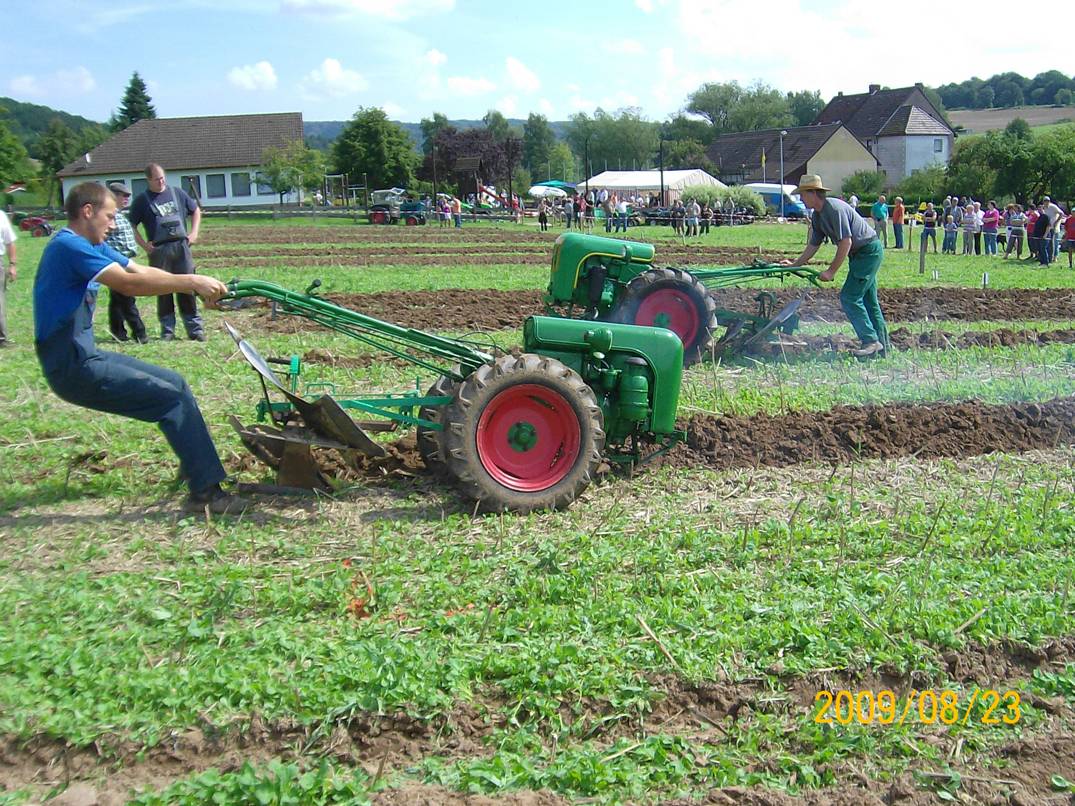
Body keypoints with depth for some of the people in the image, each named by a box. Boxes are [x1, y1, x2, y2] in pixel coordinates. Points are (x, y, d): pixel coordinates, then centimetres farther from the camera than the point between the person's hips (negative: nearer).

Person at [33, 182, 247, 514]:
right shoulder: (69, 246, -17)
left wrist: (198, 284, -9)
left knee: (176, 383, 14)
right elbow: (128, 284, -29)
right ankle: (206, 493, -11)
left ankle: (198, 467, 20)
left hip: (86, 356, 10)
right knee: (172, 399, -13)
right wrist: (192, 281, -27)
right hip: (72, 368, -10)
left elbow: (142, 271, 5)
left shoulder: (92, 246, 14)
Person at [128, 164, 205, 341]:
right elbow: (131, 226, 6)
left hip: (181, 246, 1)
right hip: (159, 251, -1)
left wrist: (194, 232, 9)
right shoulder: (142, 200, 4)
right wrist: (144, 244, -5)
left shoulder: (177, 193, 11)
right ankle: (167, 330, 10)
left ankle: (195, 328, 5)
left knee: (187, 289, 1)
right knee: (163, 291, 3)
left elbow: (196, 210, 21)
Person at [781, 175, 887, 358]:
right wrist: (794, 264, 9)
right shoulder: (818, 216, 7)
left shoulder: (835, 209, -23)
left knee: (849, 297, -12)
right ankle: (882, 344, 19)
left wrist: (831, 271, -23)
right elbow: (813, 246, 15)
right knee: (868, 300, 13)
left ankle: (871, 341, -8)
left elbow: (846, 242, -26)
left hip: (869, 251, -10)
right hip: (858, 254, 10)